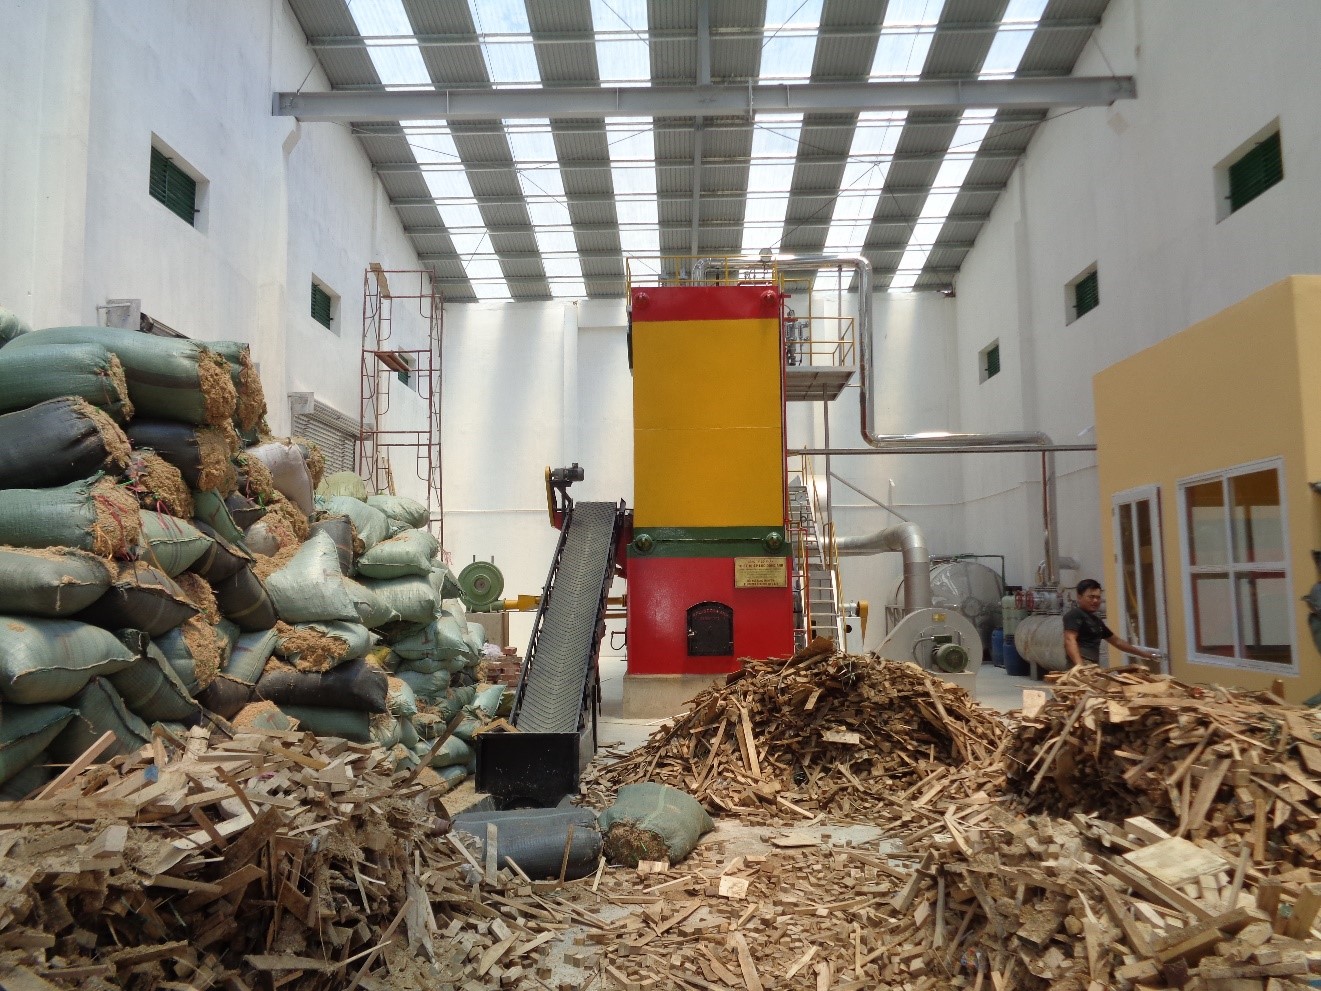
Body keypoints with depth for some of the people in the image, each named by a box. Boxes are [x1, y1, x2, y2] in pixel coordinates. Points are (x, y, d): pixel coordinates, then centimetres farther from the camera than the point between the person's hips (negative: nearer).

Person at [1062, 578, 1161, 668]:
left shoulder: (1097, 620, 26)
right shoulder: (1074, 615, -3)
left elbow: (1116, 641, 36)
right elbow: (1070, 640, -17)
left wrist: (1143, 654, 38)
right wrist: (1079, 665, -31)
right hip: (1082, 667, -9)